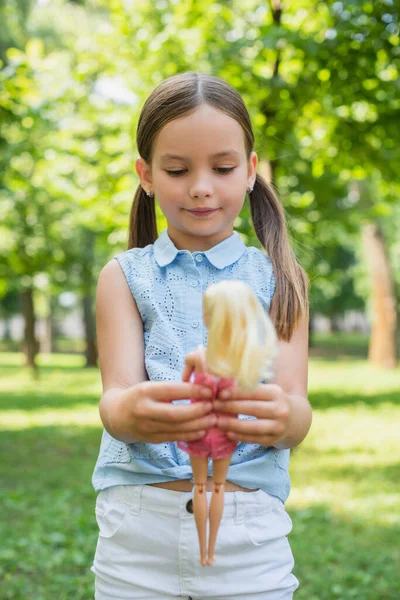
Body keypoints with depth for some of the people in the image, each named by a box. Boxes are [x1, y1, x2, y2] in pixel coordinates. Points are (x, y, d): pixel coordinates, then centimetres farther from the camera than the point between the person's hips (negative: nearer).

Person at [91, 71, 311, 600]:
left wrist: (281, 417, -31)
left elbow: (298, 416, -6)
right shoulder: (125, 277, 4)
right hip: (139, 527, 0)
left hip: (250, 533, 0)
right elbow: (115, 396, -8)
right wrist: (130, 414, -33)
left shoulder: (280, 279, 4)